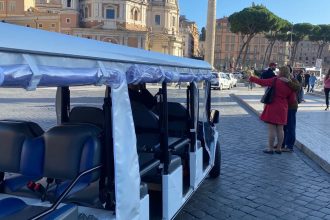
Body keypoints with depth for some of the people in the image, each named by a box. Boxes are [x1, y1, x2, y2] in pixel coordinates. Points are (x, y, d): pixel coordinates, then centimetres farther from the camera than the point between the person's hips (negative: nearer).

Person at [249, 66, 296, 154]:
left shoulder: (275, 81, -12)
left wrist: (251, 78, 8)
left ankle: (270, 149, 5)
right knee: (280, 129, 12)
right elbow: (292, 100, 4)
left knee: (271, 129, 0)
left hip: (272, 107, -5)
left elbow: (262, 82, -6)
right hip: (282, 109, 5)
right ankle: (279, 148, 19)